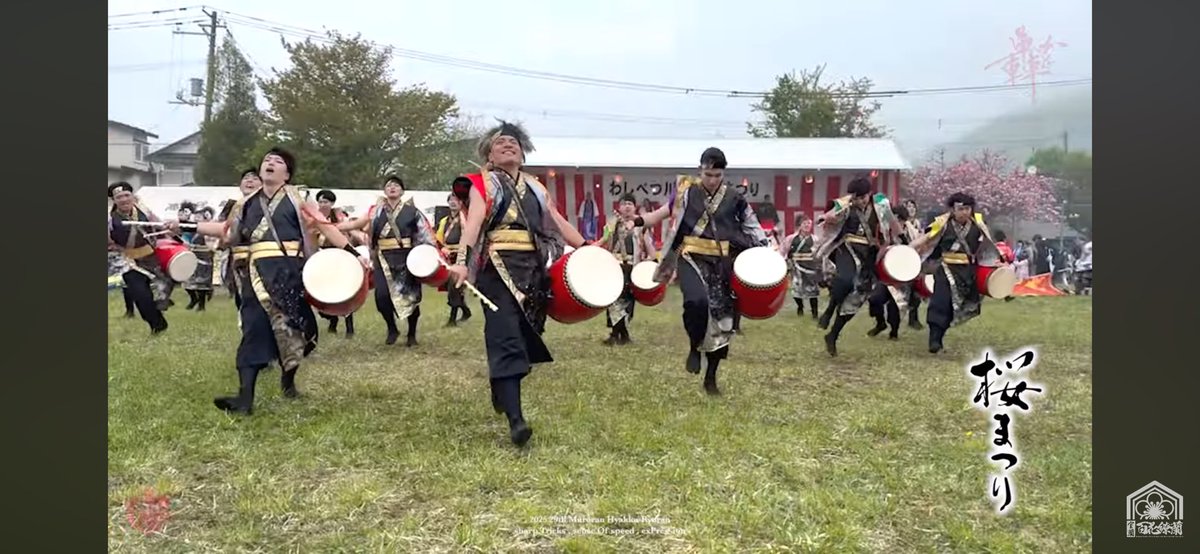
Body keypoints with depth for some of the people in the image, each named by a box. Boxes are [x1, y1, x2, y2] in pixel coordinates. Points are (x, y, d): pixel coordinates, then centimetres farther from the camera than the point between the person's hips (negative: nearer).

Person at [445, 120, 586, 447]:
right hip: (498, 268, -6)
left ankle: (501, 392, 37)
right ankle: (515, 420, -18)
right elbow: (473, 222, -14)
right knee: (506, 340, -13)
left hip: (533, 268, 6)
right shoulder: (483, 184, 2)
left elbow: (559, 223, 17)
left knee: (524, 336, 11)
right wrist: (462, 260, -29)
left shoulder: (535, 187, 19)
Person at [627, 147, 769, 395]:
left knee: (721, 317, 6)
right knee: (697, 300, -31)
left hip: (722, 263, 3)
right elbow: (662, 213, 0)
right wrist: (638, 221, -15)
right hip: (692, 258, -3)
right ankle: (694, 347, -1)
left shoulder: (734, 198, 5)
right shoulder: (686, 190, 3)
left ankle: (711, 377, 21)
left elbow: (752, 226, 8)